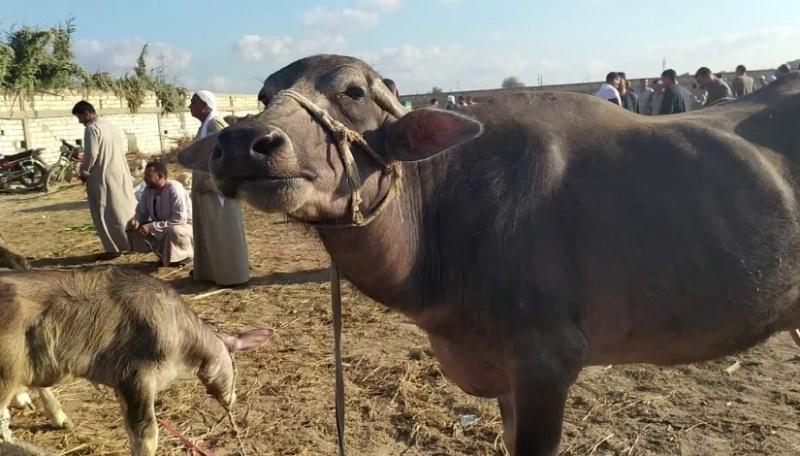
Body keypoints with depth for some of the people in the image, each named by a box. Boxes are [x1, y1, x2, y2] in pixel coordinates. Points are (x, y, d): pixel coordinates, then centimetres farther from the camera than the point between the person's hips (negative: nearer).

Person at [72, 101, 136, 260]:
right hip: (121, 173, 8)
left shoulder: (92, 128, -13)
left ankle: (113, 248, 2)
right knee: (126, 208, 14)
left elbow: (91, 154, -19)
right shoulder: (112, 126, 13)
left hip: (103, 177, -8)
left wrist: (84, 172, -5)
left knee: (106, 214, -1)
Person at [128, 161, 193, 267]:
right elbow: (141, 212, 5)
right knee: (134, 229, -8)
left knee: (174, 231, -39)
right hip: (162, 227, 7)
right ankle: (164, 255, 7)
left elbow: (180, 220, -33)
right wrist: (136, 220, -20)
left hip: (185, 226, -7)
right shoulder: (148, 190, -7)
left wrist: (151, 227, -34)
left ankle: (184, 256, -6)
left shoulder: (174, 189, -27)